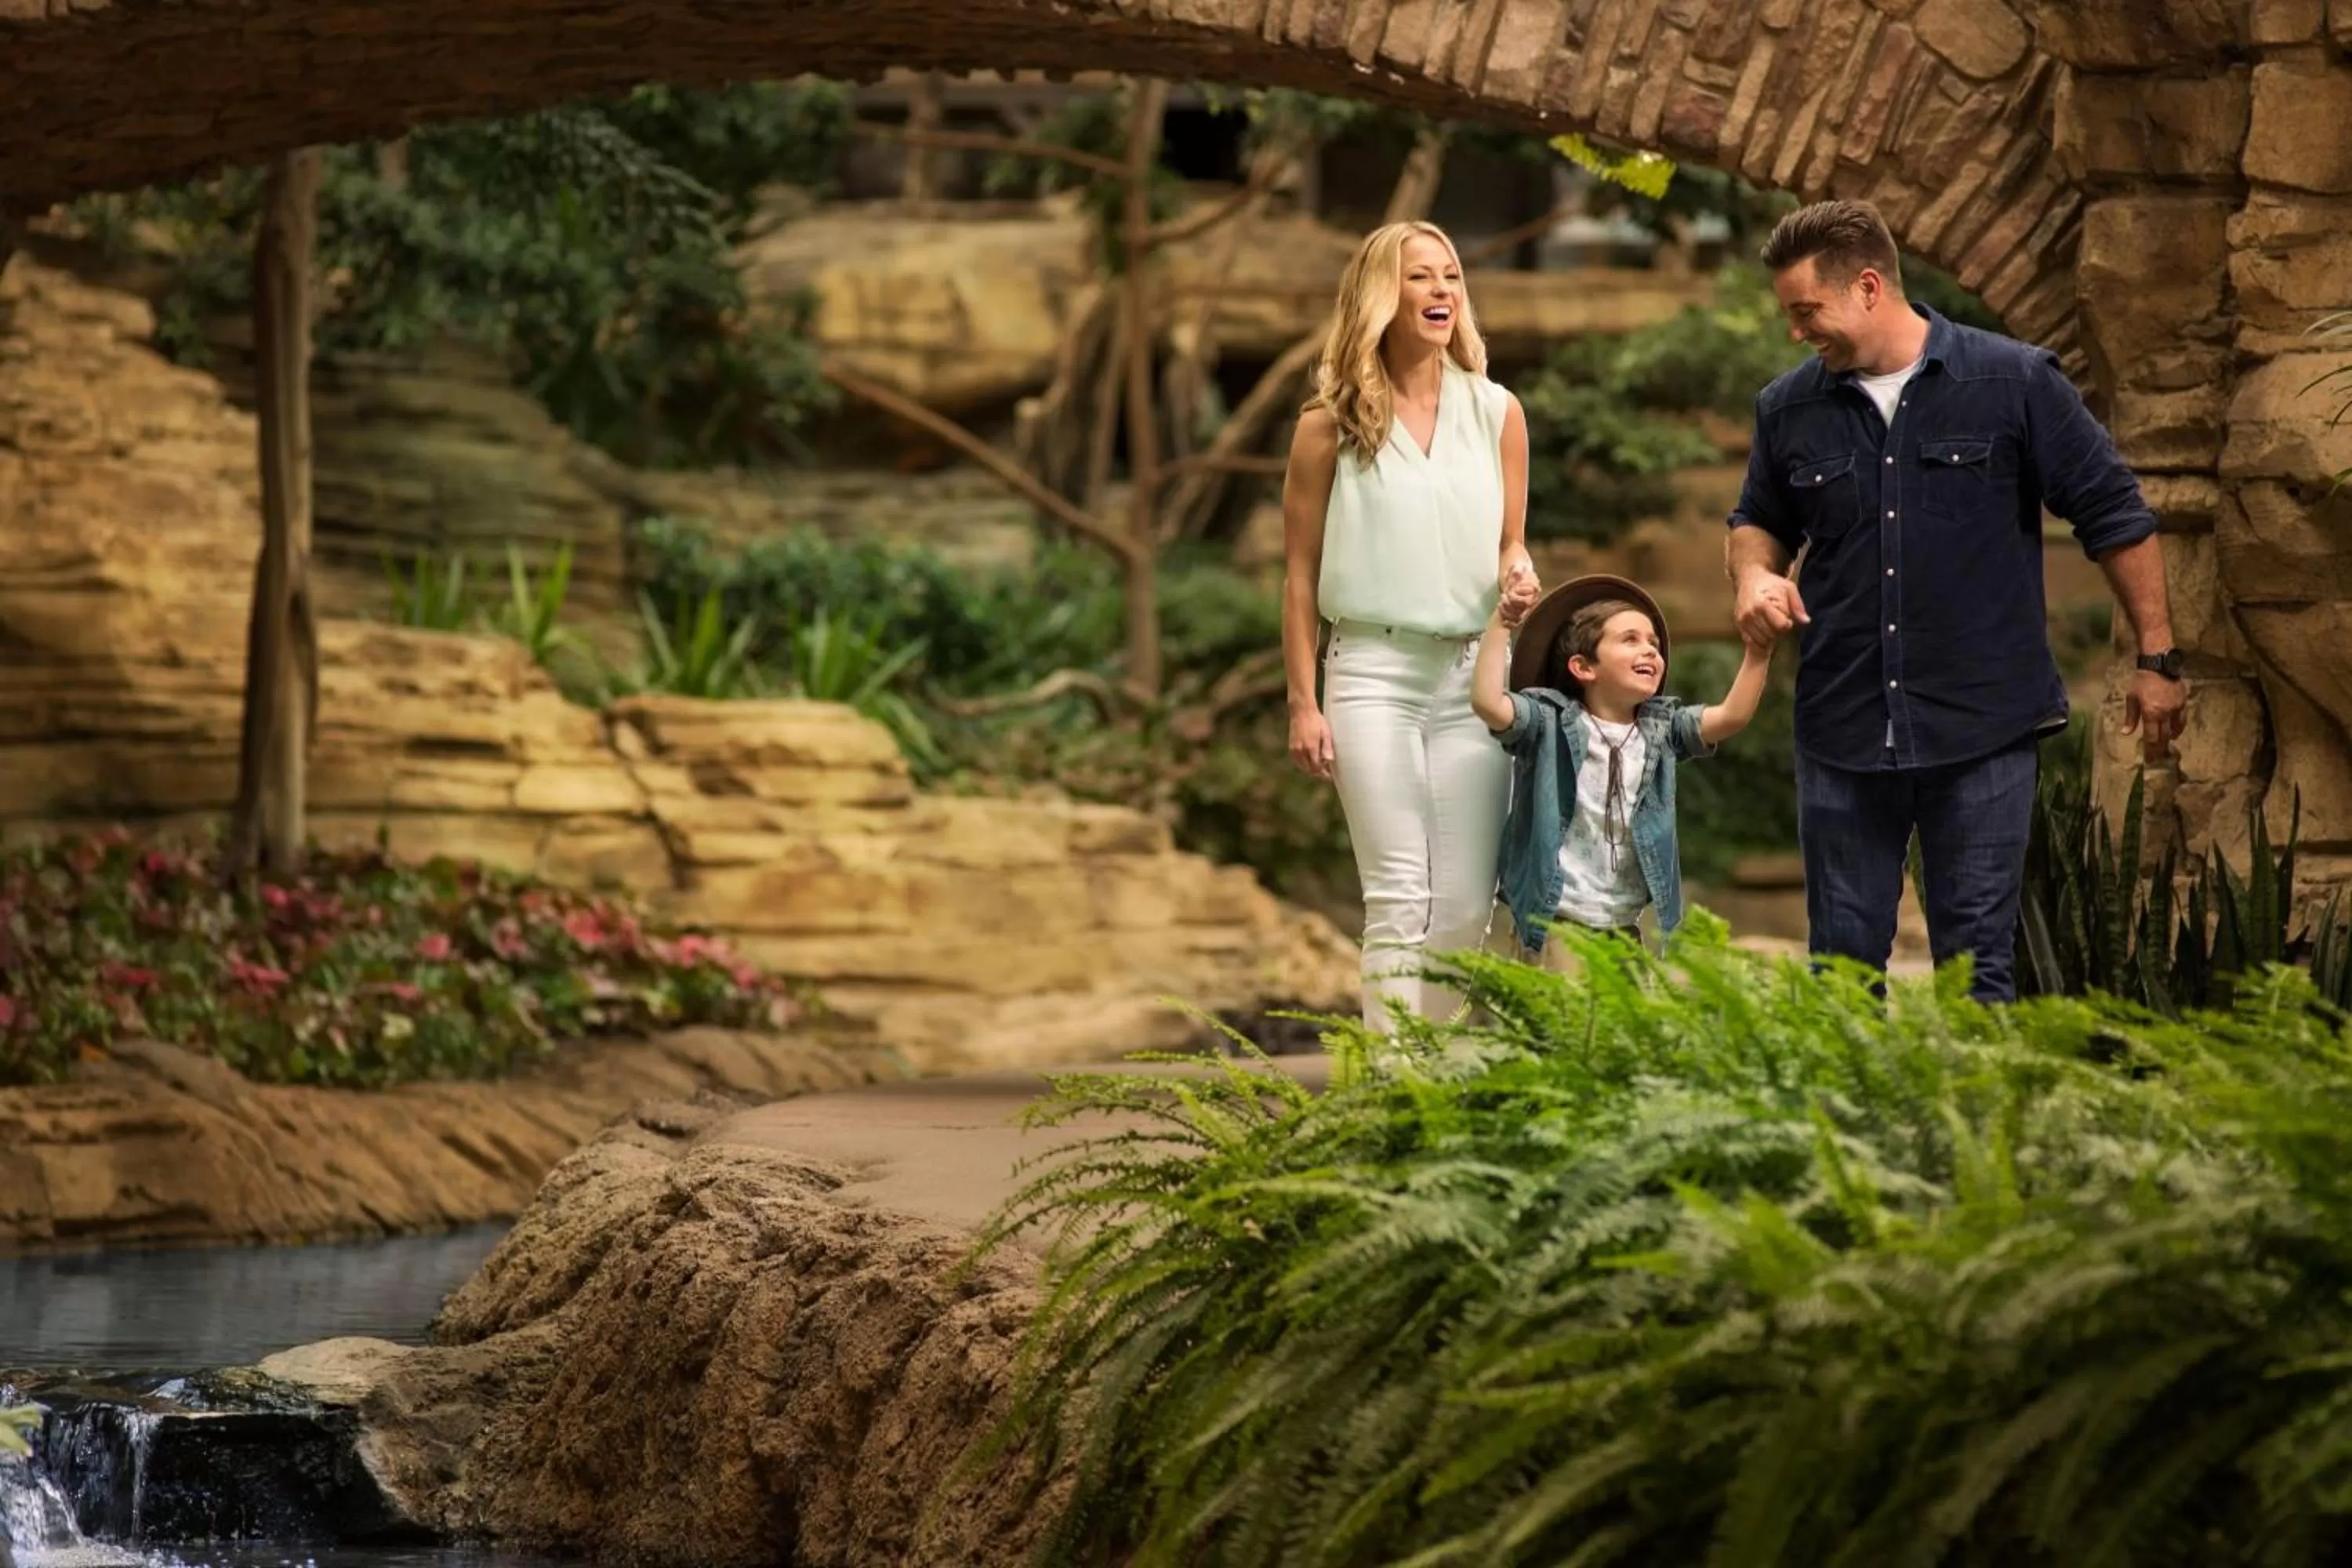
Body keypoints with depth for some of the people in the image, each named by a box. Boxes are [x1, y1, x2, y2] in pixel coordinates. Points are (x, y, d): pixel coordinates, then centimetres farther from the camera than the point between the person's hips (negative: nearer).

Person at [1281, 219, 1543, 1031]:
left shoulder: (1497, 414, 10)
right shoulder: (1331, 425, 2)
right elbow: (1301, 574, 4)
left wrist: (1519, 576, -8)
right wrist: (1302, 703, -1)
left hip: (1473, 672, 3)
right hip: (1373, 670, -3)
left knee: (1466, 905, 2)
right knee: (1399, 899, -9)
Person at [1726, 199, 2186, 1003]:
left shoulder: (2016, 383, -5)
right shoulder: (1789, 409, 6)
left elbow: (2115, 517, 0)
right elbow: (1760, 520, 23)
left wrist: (2157, 659, 1)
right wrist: (1753, 574, 0)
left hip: (1982, 729, -3)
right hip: (1843, 731, 3)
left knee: (1977, 964, 0)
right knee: (1842, 959, 7)